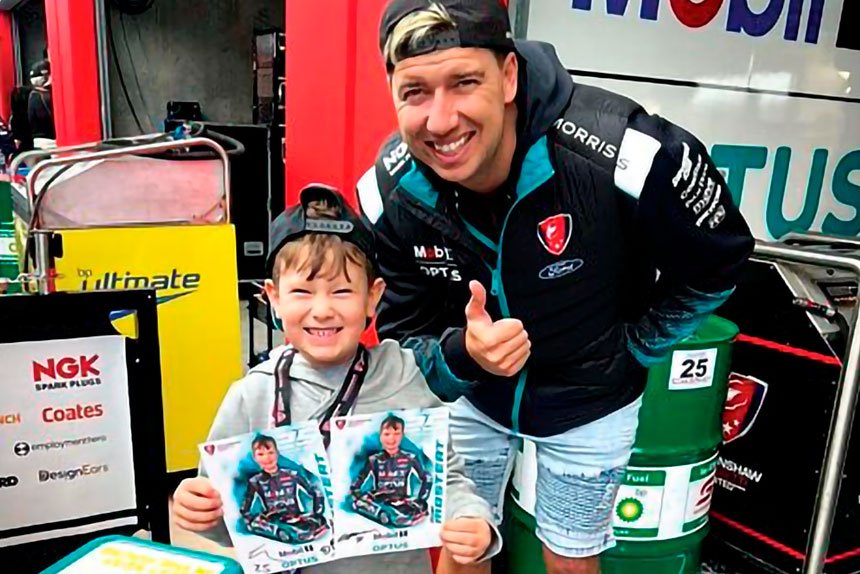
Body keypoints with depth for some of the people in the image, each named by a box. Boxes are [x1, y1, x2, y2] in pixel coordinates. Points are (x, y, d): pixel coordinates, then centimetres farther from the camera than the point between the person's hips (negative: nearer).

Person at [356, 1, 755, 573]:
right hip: (468, 395, 2)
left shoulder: (623, 156, -34)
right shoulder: (388, 195, -23)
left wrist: (633, 347, -8)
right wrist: (461, 355, -35)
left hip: (589, 401, -1)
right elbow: (403, 343, -13)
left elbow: (719, 259, -13)